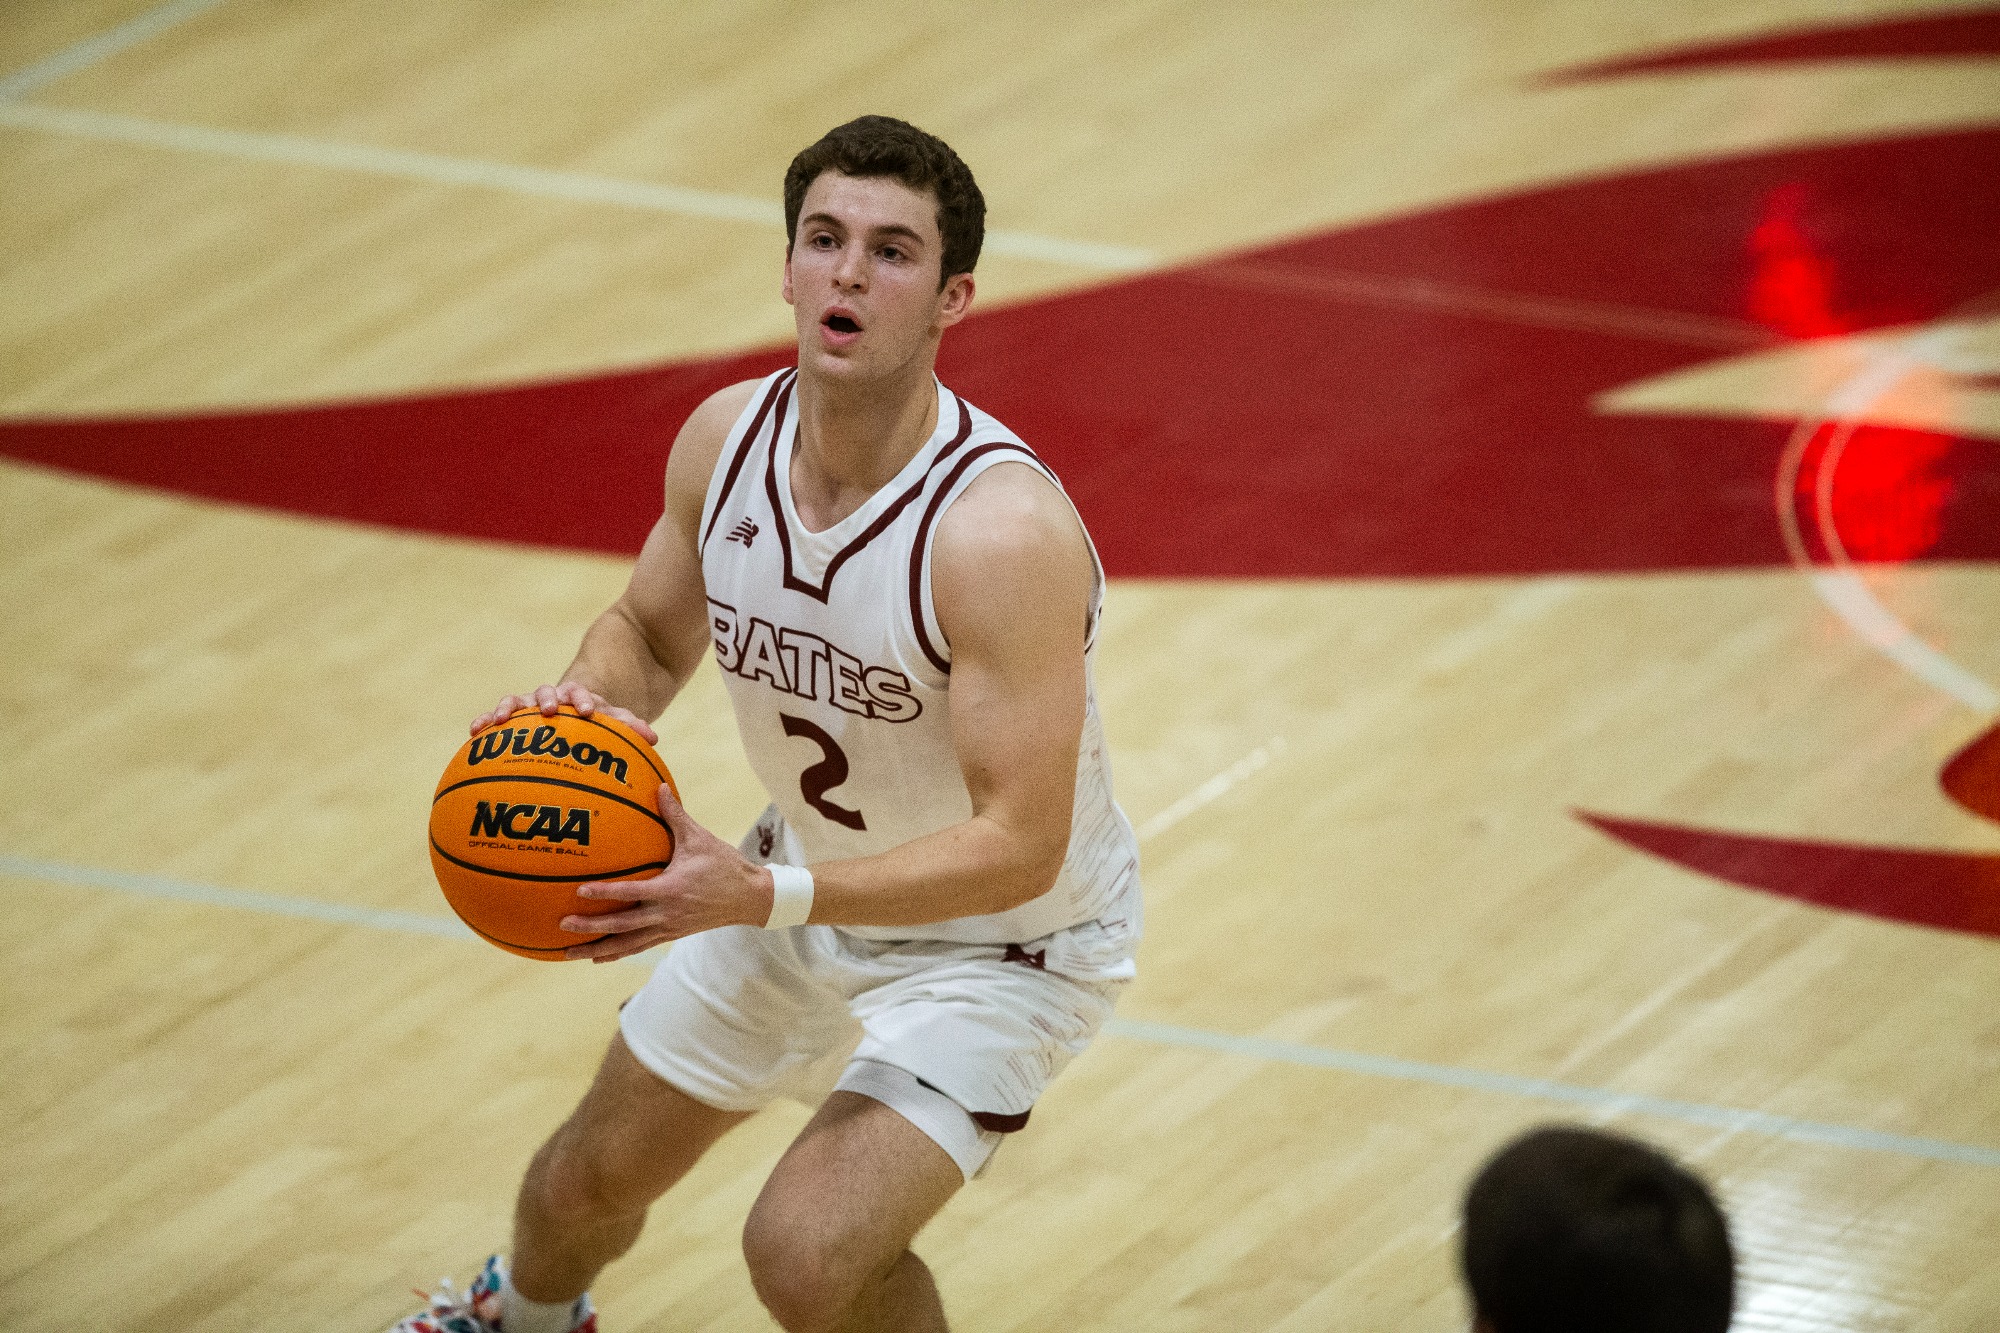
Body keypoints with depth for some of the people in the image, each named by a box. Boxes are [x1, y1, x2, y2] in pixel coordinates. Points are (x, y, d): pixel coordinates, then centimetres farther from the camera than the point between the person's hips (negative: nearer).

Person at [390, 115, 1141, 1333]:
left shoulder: (1004, 531, -35)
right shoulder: (726, 438, -14)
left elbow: (1018, 846, -35)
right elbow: (652, 629, 6)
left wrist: (758, 898, -43)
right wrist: (581, 709, -17)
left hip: (1001, 943, -7)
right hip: (809, 885, 7)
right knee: (590, 1180, 22)